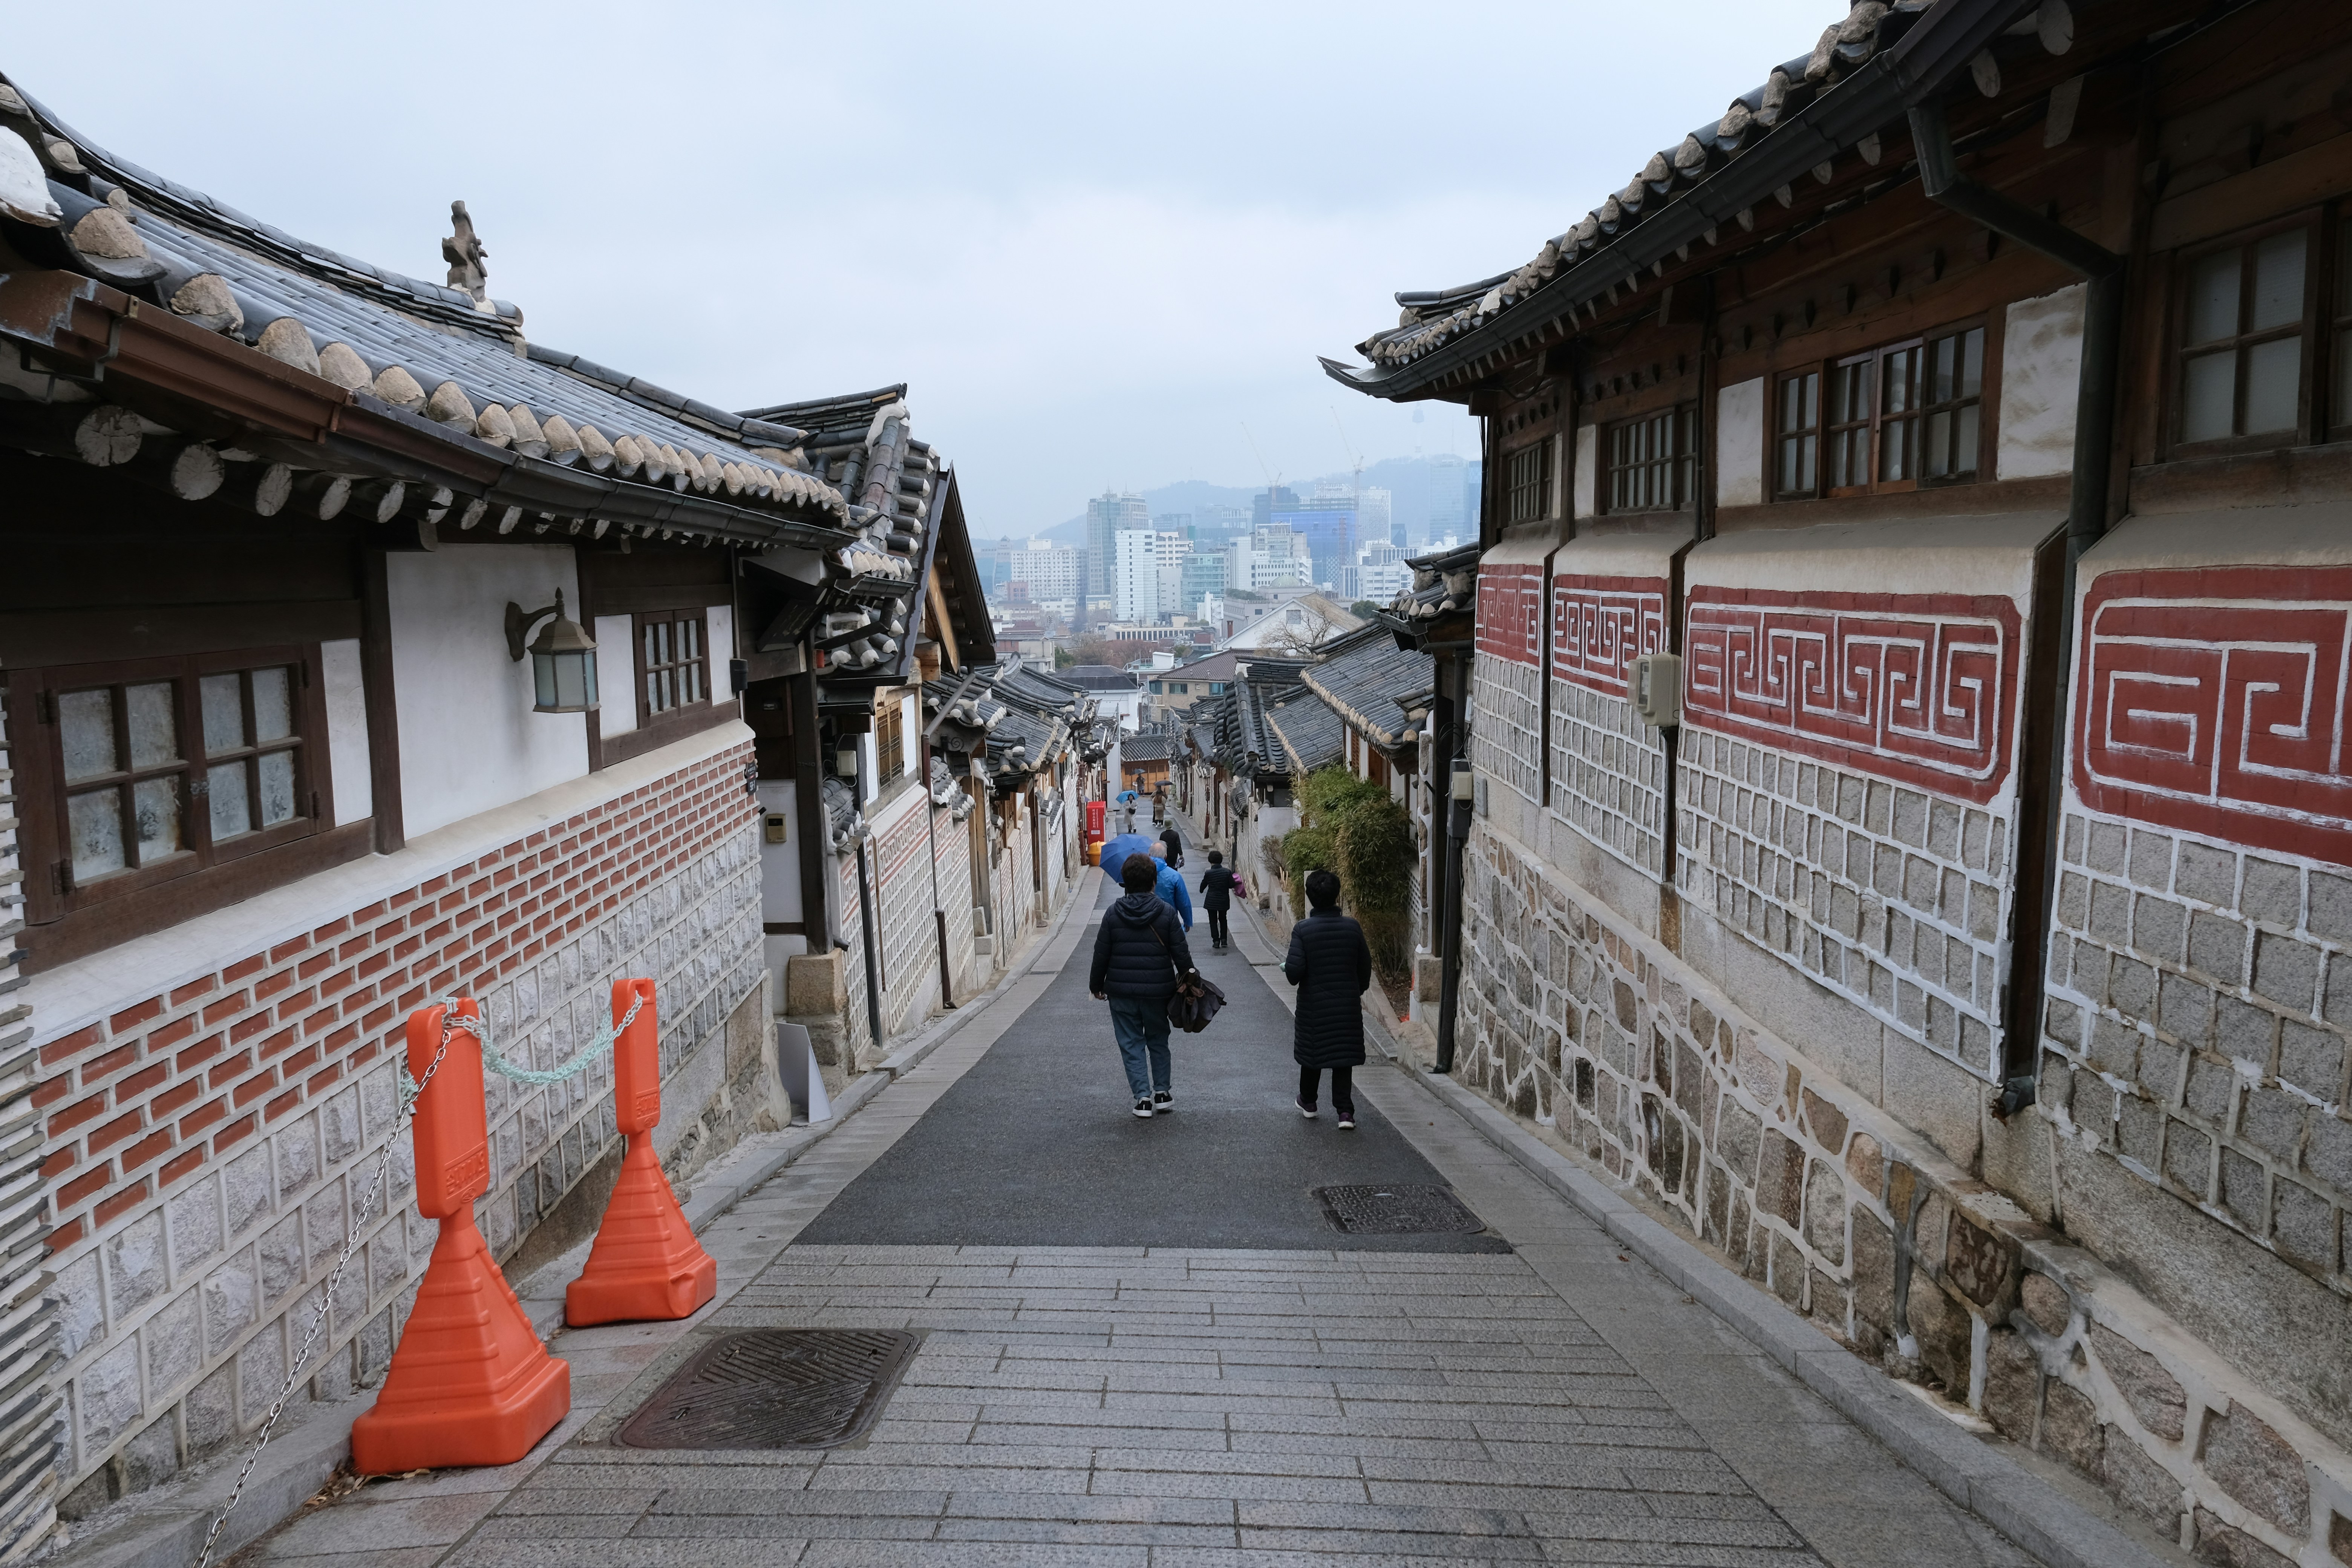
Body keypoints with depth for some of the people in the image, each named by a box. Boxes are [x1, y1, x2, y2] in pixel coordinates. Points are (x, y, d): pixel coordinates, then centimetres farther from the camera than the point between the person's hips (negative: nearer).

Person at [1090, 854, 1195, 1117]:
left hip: (1121, 991, 0)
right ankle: (1162, 1092, 20)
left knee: (1131, 1044, 8)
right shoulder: (1166, 913, -6)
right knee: (1158, 1041, 18)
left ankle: (1143, 1096, 2)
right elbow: (1181, 954, -5)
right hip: (1157, 991, 0)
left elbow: (1101, 955, -1)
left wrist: (1097, 985, 11)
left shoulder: (1113, 914, -5)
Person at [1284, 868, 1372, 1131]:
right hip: (1347, 1004, 1)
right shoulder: (1352, 928, -6)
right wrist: (1358, 992, 20)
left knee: (1312, 1051, 17)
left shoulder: (1302, 930, -14)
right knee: (1343, 1057, 8)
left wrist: (1290, 972, 5)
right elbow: (1365, 967, 3)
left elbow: (1294, 971, -19)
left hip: (1313, 1005, -1)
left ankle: (1308, 1102, 35)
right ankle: (1345, 1111, -1)